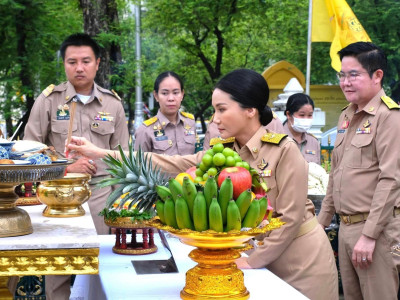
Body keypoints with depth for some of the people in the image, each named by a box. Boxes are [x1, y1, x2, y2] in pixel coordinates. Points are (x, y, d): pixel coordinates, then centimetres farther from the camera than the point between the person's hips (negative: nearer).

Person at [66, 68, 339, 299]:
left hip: (301, 256, -6)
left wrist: (252, 260, -17)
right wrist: (101, 153, -10)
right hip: (264, 254, 6)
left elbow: (290, 217, -19)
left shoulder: (285, 151, -18)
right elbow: (173, 165, -6)